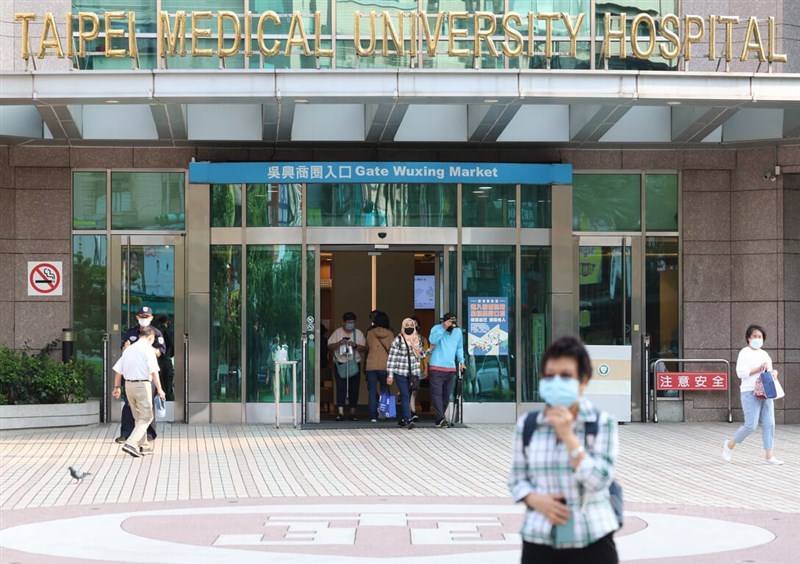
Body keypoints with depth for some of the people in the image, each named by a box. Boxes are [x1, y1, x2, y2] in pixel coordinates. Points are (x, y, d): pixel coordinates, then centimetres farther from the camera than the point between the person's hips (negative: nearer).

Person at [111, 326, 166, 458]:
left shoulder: (128, 349, 13)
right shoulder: (148, 349, -7)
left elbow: (118, 370, 16)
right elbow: (154, 371, -14)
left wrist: (117, 387, 25)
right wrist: (159, 389, -13)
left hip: (128, 384, 7)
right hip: (142, 384, -7)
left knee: (138, 416, 19)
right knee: (146, 417, -2)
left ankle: (143, 446, 25)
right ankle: (131, 443, -17)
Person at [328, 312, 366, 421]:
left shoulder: (358, 333, 8)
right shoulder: (337, 332, 4)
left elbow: (364, 348, 5)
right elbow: (330, 347, 1)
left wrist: (355, 345, -14)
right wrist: (339, 343, -17)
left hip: (354, 364, 2)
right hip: (340, 364, -2)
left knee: (354, 389, 3)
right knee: (341, 388, -11)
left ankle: (353, 413, 10)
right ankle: (340, 412, -16)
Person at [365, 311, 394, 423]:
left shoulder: (370, 333, 2)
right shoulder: (389, 334, -2)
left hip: (371, 366, 1)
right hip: (385, 366, -1)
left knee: (372, 392, 4)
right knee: (384, 391, 11)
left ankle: (373, 416, -2)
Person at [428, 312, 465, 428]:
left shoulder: (458, 331, 9)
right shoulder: (437, 328, -6)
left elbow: (459, 347, 20)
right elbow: (432, 340, -25)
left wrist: (461, 361, 10)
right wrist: (444, 328, -29)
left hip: (451, 368, 5)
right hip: (436, 367, -5)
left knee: (446, 395, 7)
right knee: (437, 393, -12)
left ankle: (439, 419, 16)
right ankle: (441, 419, -19)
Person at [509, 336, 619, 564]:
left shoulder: (602, 423, -5)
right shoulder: (527, 425, 2)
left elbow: (599, 480, -14)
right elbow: (517, 478, 9)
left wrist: (568, 435, -19)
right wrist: (537, 500, -12)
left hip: (592, 542, -2)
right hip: (539, 540, 2)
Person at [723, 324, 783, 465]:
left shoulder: (764, 354, 20)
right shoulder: (745, 352, -3)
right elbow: (740, 372, -13)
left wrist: (774, 373, 3)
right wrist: (758, 369, -19)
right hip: (750, 393, -7)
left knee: (769, 424, -1)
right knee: (751, 425, -11)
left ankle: (769, 456, 2)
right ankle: (730, 445, 10)